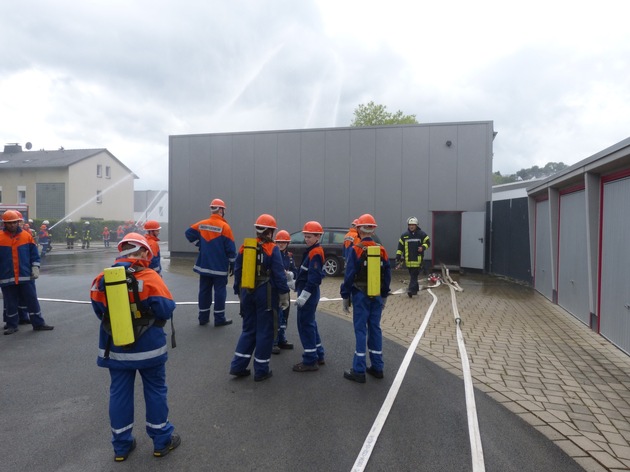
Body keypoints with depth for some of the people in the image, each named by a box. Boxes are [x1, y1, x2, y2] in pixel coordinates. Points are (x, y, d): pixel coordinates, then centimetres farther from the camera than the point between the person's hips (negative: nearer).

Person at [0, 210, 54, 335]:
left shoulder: (27, 235, 2)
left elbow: (34, 254, 7)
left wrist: (35, 268, 0)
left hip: (26, 276, 1)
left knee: (32, 301, 5)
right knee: (10, 303, 9)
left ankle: (38, 323, 13)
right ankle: (12, 325, 23)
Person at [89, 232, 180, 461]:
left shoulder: (102, 279, -5)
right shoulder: (149, 277, -18)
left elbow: (99, 311, 5)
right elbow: (166, 310, -18)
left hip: (116, 349, 4)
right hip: (149, 347, -3)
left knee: (119, 393, 16)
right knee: (155, 391, 12)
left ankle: (121, 445, 28)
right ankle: (162, 440, 25)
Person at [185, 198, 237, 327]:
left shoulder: (202, 224, 1)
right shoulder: (224, 226, -12)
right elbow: (230, 248, -11)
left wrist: (199, 244, 11)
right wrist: (232, 264, -1)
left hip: (204, 266, 5)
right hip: (220, 267, -5)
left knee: (204, 291, 12)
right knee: (220, 291, 3)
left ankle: (203, 317, 20)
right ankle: (219, 319, 8)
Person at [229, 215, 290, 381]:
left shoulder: (244, 247, 6)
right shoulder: (272, 249, -10)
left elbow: (237, 271, 11)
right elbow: (279, 275, -12)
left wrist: (239, 292, 20)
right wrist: (284, 295, -5)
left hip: (247, 293, 5)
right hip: (265, 294, -5)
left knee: (248, 329, 17)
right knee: (264, 332, 5)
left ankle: (238, 366, 16)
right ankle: (261, 370, 12)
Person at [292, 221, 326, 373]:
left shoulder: (315, 253, -17)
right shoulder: (312, 251, 14)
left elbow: (313, 278, -23)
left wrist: (303, 296, -25)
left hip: (309, 293, -10)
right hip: (308, 291, 10)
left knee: (305, 325, -4)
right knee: (310, 323, 17)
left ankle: (310, 361, 5)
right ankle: (319, 355, 27)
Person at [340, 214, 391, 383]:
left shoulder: (356, 250, -11)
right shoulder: (382, 250, 4)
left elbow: (349, 275, -12)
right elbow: (387, 275, 9)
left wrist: (345, 296, -4)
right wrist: (384, 296, 18)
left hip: (360, 295, -5)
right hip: (377, 296, 5)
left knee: (360, 330, -1)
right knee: (375, 329, 12)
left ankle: (359, 371, 3)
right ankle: (377, 368, 19)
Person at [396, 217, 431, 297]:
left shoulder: (422, 234, 2)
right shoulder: (404, 235, 8)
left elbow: (427, 242, 6)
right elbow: (400, 247, 11)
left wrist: (423, 247, -15)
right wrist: (398, 257, 6)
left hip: (417, 259, -3)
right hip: (408, 259, 3)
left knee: (414, 275, -8)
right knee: (412, 275, 11)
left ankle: (411, 290, -12)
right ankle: (415, 288, 25)